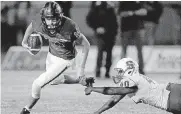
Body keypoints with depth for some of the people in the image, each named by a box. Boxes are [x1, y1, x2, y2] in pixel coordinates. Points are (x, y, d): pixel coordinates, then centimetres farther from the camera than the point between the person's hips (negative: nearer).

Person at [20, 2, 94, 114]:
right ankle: (81, 80, 48)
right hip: (51, 54, 6)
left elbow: (86, 44, -27)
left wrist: (82, 68, -29)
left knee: (37, 84, -7)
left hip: (64, 59, -6)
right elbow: (31, 27, 0)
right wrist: (24, 41, 16)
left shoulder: (69, 26, -37)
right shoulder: (39, 22, -26)